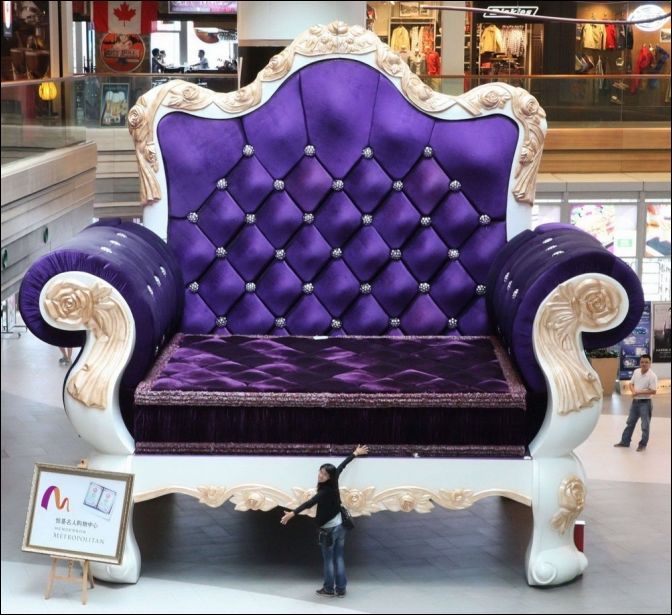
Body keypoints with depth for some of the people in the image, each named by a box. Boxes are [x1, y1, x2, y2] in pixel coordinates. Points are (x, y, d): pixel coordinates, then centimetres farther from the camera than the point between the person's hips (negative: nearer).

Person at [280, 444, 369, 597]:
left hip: (328, 530, -7)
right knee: (339, 558, 11)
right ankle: (340, 589, 15)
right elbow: (341, 466, 9)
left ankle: (329, 589, 17)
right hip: (339, 527, 7)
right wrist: (355, 454, 21)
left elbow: (309, 503, -39)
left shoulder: (325, 492, -25)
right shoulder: (333, 484, -5)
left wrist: (292, 513, -50)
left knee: (328, 560, 7)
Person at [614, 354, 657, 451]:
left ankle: (643, 445, 18)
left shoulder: (652, 376, -19)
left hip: (645, 403, -7)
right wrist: (633, 391, -10)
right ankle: (625, 441, 27)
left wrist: (639, 392, -20)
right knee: (630, 422, 16)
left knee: (645, 426, 5)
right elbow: (631, 384, 12)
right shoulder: (636, 372, 2)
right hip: (635, 401, 7)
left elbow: (653, 391, -22)